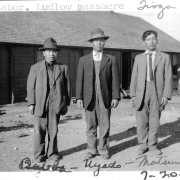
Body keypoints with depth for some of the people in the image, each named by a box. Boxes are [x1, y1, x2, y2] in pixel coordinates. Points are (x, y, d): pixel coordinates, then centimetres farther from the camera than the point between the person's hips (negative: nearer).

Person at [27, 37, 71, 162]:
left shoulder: (63, 68, 8)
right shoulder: (35, 68, 7)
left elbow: (67, 86, 8)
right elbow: (31, 86, 5)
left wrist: (66, 104, 5)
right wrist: (31, 103, -2)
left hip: (56, 104, 1)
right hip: (40, 104, 0)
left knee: (53, 130, 5)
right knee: (39, 130, 1)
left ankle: (52, 152, 19)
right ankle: (39, 154, 14)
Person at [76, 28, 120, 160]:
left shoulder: (111, 59, 6)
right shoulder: (84, 60, 8)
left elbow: (115, 80, 1)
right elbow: (80, 80, 5)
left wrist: (116, 97, -7)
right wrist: (79, 98, -3)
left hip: (105, 98, -1)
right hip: (89, 98, 1)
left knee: (105, 126, 3)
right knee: (91, 126, 7)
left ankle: (104, 150, 17)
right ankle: (92, 150, 19)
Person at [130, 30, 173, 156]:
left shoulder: (164, 57, 7)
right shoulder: (139, 58, 12)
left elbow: (168, 77, 2)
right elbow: (134, 77, 9)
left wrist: (166, 95, -7)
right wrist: (133, 95, 1)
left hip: (157, 92, -1)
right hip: (141, 92, 1)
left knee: (154, 121, 5)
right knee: (142, 120, 2)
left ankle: (152, 146, 19)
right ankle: (143, 146, 16)